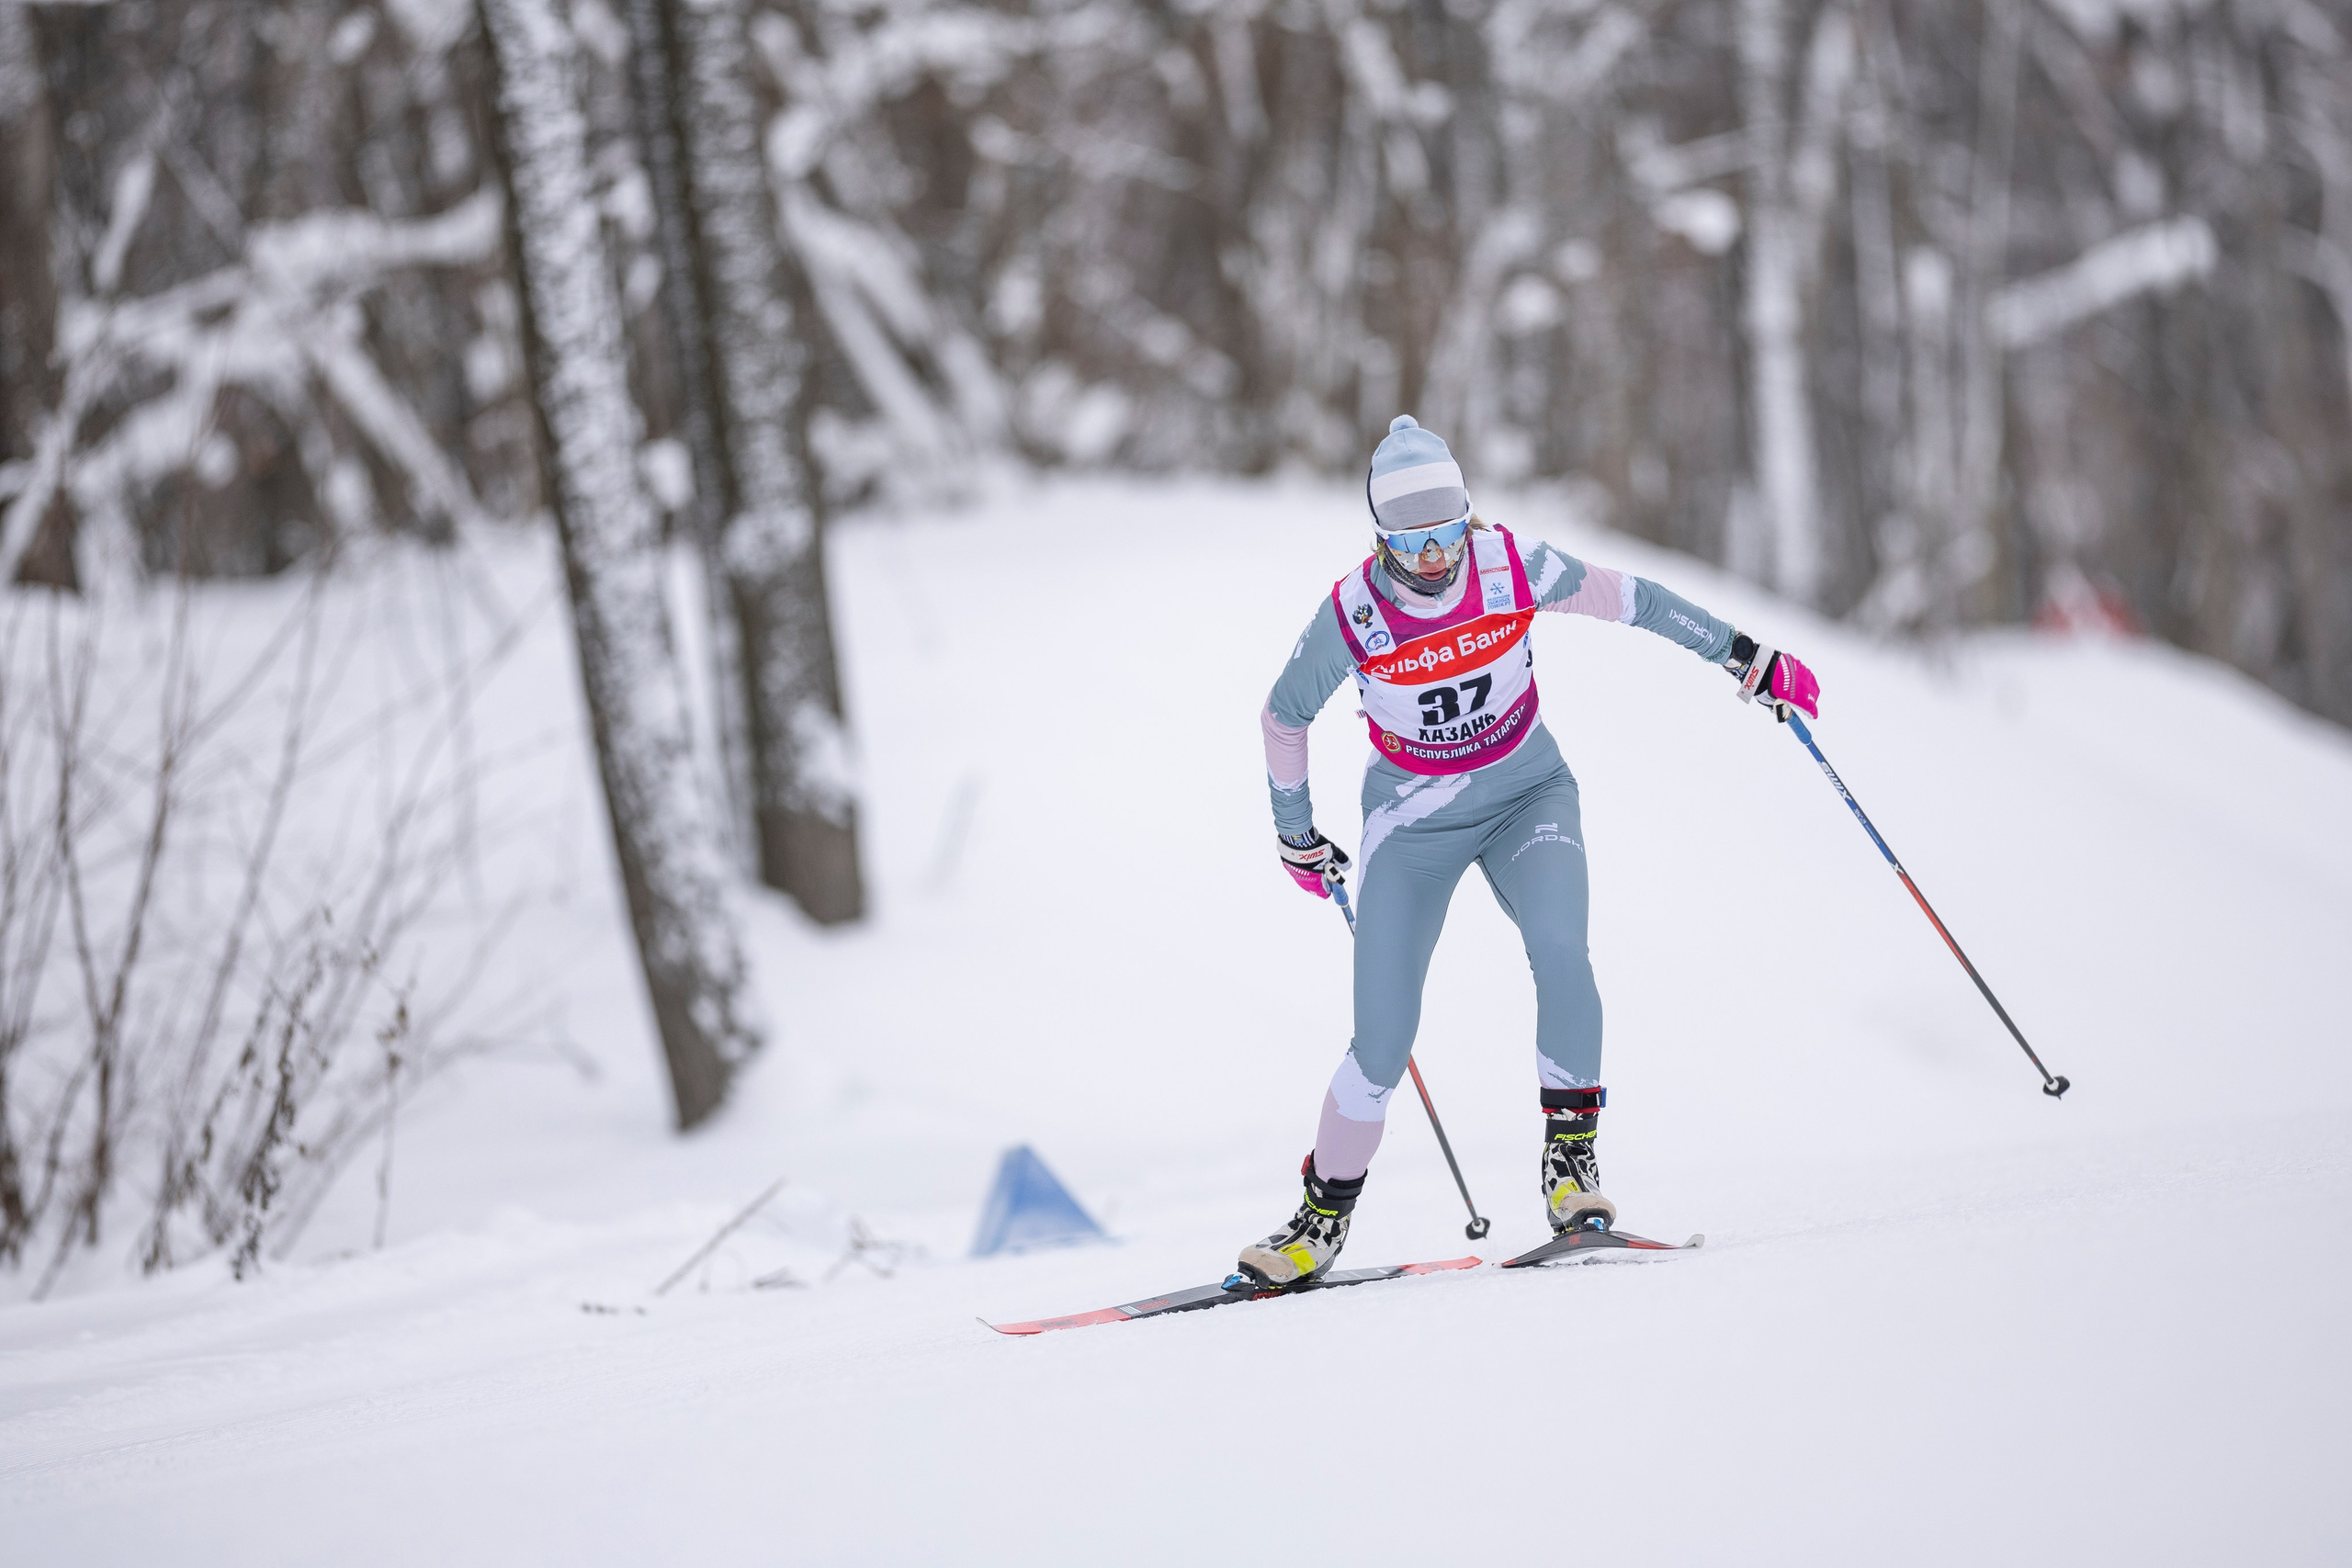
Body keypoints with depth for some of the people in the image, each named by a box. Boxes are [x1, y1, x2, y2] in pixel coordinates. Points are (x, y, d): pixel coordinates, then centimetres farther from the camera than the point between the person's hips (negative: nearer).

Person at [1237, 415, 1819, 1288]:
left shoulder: (1511, 567, -19)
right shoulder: (1351, 616, -21)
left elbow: (1628, 600, -5)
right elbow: (1283, 719, -3)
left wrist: (1747, 659, -2)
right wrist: (1297, 837, 8)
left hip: (1526, 796, 1)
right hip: (1413, 823, -1)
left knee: (1559, 949, -28)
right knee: (1384, 1041, -7)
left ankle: (1571, 1152, -13)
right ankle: (1325, 1214, 12)